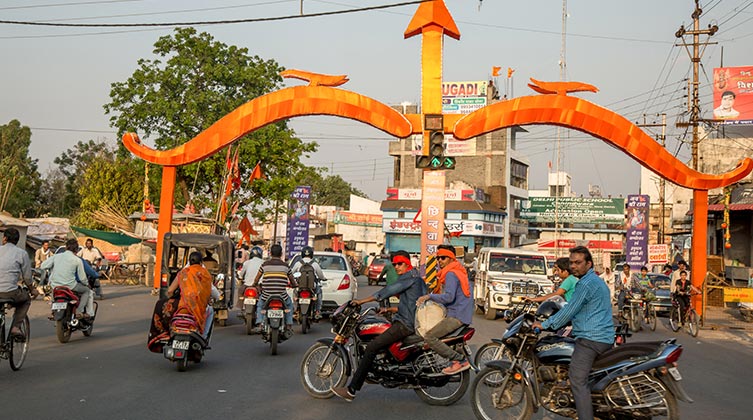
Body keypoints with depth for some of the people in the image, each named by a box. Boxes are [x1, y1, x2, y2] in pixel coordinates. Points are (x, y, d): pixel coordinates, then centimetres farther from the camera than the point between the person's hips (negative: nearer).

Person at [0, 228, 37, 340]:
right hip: (10, 292, -3)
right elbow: (27, 277, 5)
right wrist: (32, 290, 24)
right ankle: (16, 327, 11)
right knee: (26, 299, 27)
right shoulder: (22, 253, 2)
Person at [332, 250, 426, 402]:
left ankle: (351, 390, -21)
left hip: (406, 324, -11)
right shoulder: (416, 278, 22)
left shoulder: (410, 276, -9)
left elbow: (389, 290, -18)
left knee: (372, 347, -18)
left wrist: (362, 301, -18)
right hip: (411, 320, 11)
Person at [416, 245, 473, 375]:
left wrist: (429, 296, -19)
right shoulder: (459, 271, 19)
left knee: (429, 337, -18)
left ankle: (460, 360, -17)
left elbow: (449, 297, -24)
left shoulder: (451, 274, -12)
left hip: (456, 316, -11)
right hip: (462, 314, 11)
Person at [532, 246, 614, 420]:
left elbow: (569, 311, -11)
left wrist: (545, 324, -3)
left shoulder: (586, 284, -12)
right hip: (606, 339, 11)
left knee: (578, 381, -14)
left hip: (590, 339, -11)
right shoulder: (598, 281, 20)